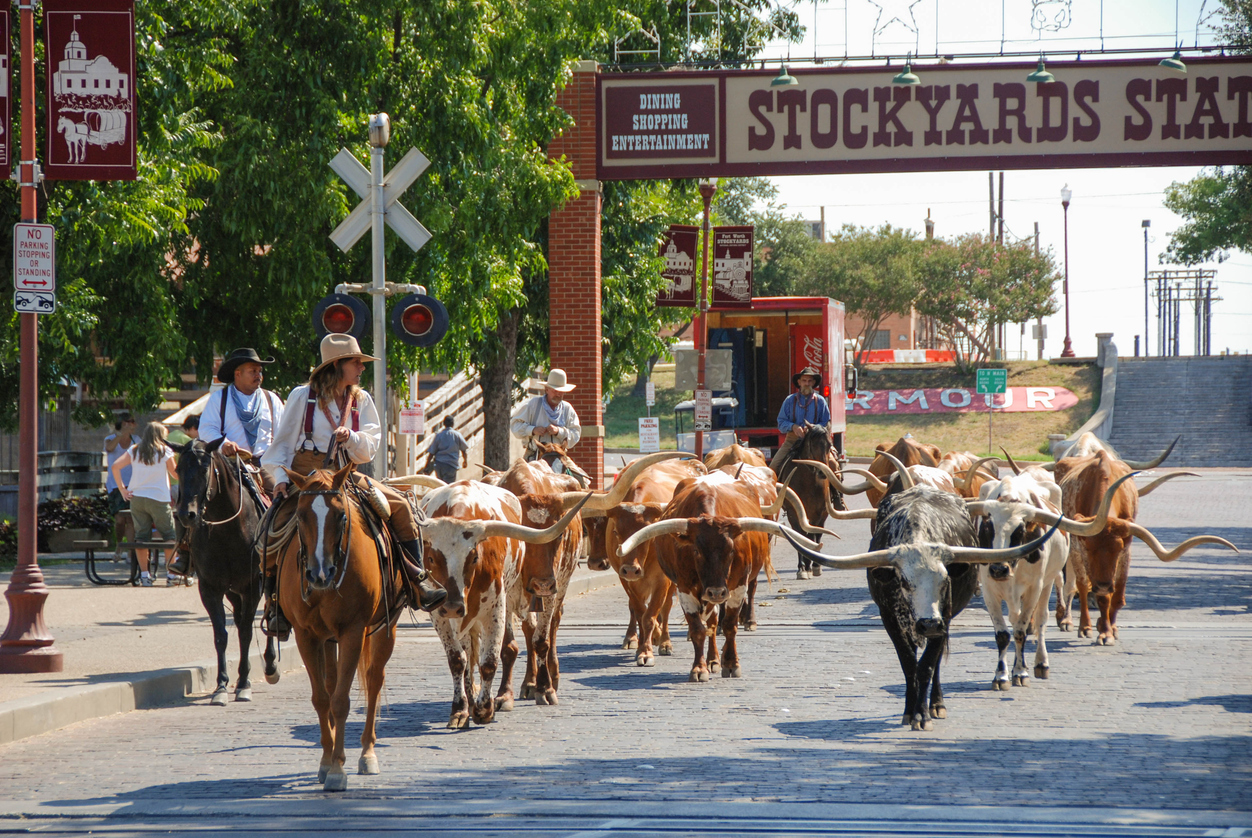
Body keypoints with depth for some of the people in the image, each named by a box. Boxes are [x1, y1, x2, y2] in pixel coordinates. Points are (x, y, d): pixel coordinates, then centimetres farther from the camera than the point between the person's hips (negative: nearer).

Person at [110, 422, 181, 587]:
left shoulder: (134, 450, 7)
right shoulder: (165, 451, -1)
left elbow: (115, 467, -1)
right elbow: (176, 474, 7)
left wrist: (122, 490, 2)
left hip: (136, 498, 3)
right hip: (159, 498, -3)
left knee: (141, 535, 6)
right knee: (169, 536, 6)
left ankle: (144, 574, 1)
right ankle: (172, 575, 3)